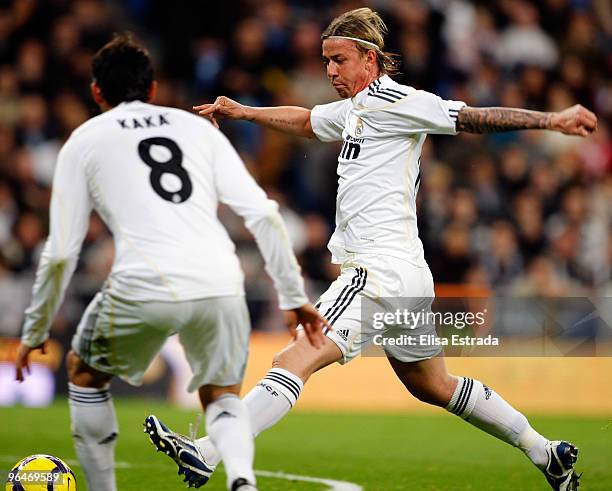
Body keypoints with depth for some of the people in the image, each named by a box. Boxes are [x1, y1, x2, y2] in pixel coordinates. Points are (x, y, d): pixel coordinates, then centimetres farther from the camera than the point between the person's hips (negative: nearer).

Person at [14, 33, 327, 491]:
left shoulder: (85, 140, 16)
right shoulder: (198, 127, 22)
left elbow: (61, 254, 11)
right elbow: (264, 215, 11)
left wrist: (34, 333, 22)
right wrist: (294, 297, 16)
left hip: (143, 289, -2)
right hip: (220, 284, 2)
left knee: (85, 371, 27)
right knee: (222, 395, 24)